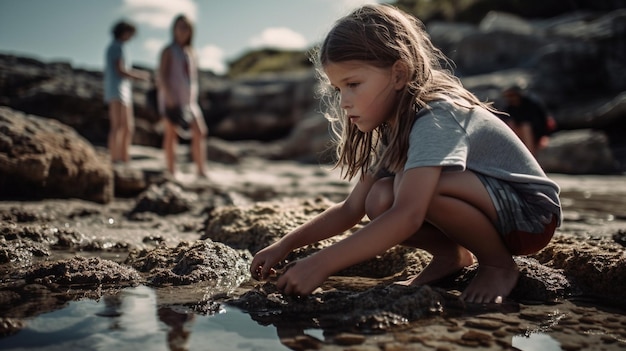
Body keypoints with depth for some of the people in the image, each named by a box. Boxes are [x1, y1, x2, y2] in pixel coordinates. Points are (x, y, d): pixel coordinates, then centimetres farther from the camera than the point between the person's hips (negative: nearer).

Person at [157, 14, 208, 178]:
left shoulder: (191, 52, 15)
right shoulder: (169, 51, -3)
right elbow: (162, 74, -11)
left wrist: (193, 99, 13)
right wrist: (168, 94, -22)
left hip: (188, 99, 6)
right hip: (172, 98, -6)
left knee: (200, 132, -3)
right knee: (171, 134, -2)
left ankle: (201, 171, 0)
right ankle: (172, 173, 2)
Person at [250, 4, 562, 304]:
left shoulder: (436, 118, -28)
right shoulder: (391, 130, 1)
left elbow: (408, 216, -40)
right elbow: (351, 209, 2)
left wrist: (321, 264, -41)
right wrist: (285, 245, -9)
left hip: (532, 214, -7)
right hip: (484, 212, 7)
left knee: (411, 188, -32)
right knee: (380, 199, -17)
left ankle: (499, 264, -9)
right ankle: (452, 255, 6)